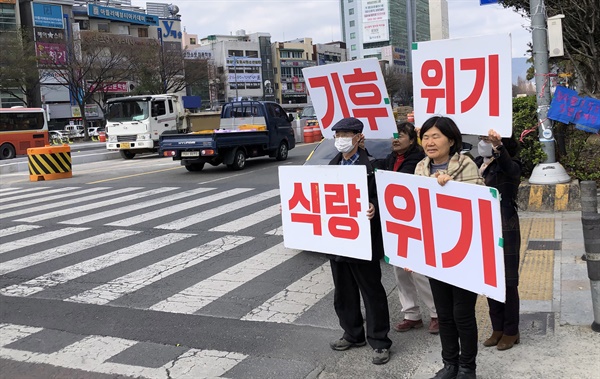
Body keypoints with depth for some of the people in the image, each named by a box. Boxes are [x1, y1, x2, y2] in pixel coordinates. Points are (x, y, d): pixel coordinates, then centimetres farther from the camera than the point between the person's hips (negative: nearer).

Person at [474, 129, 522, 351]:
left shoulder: (511, 168, -12)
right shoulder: (476, 165, 7)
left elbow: (507, 164, -35)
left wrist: (499, 145, -56)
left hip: (505, 231, -6)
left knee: (507, 281, 4)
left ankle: (511, 331, 18)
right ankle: (497, 328, 26)